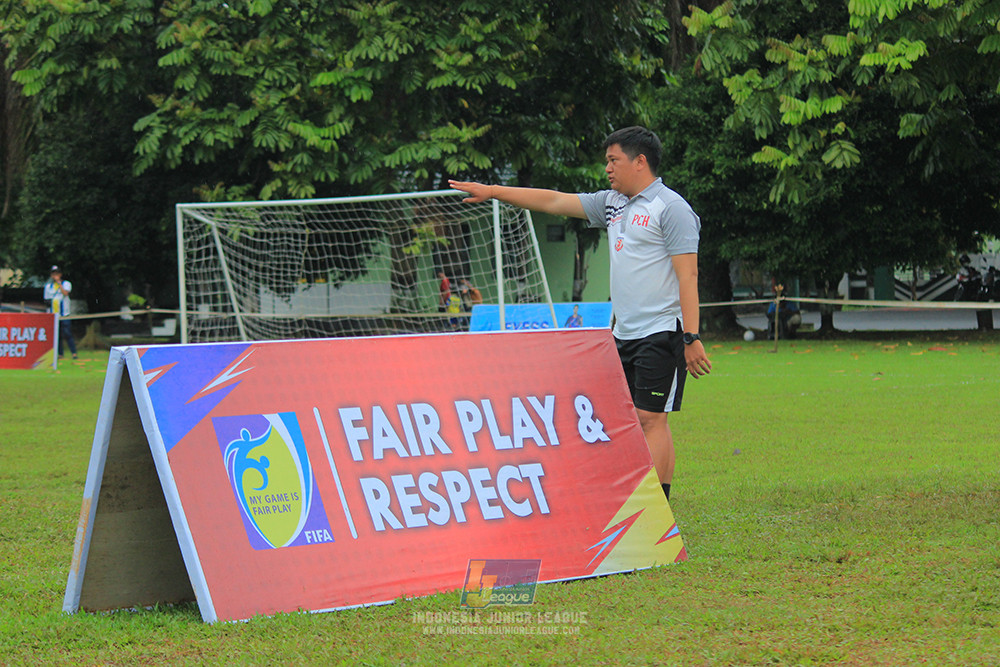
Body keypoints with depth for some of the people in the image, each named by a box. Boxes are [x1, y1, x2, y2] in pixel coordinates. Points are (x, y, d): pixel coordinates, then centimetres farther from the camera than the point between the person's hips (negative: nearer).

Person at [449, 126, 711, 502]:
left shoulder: (671, 208, -8)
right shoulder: (612, 204, 16)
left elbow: (688, 276, -13)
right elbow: (554, 202, 21)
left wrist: (692, 339, -19)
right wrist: (492, 192, 18)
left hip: (662, 333, -8)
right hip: (625, 335, 8)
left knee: (651, 418, -11)